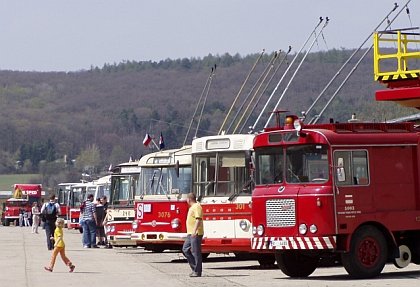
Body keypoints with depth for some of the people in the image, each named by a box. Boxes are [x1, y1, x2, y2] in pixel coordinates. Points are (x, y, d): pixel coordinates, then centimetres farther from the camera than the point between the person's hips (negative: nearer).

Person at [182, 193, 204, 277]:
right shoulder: (192, 207, 20)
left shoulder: (197, 207, -12)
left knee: (196, 252, -7)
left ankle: (197, 272, -3)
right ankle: (195, 268, 12)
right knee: (185, 250, 9)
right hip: (190, 234, 11)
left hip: (196, 234, -11)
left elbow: (198, 219, -23)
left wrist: (194, 231, -31)